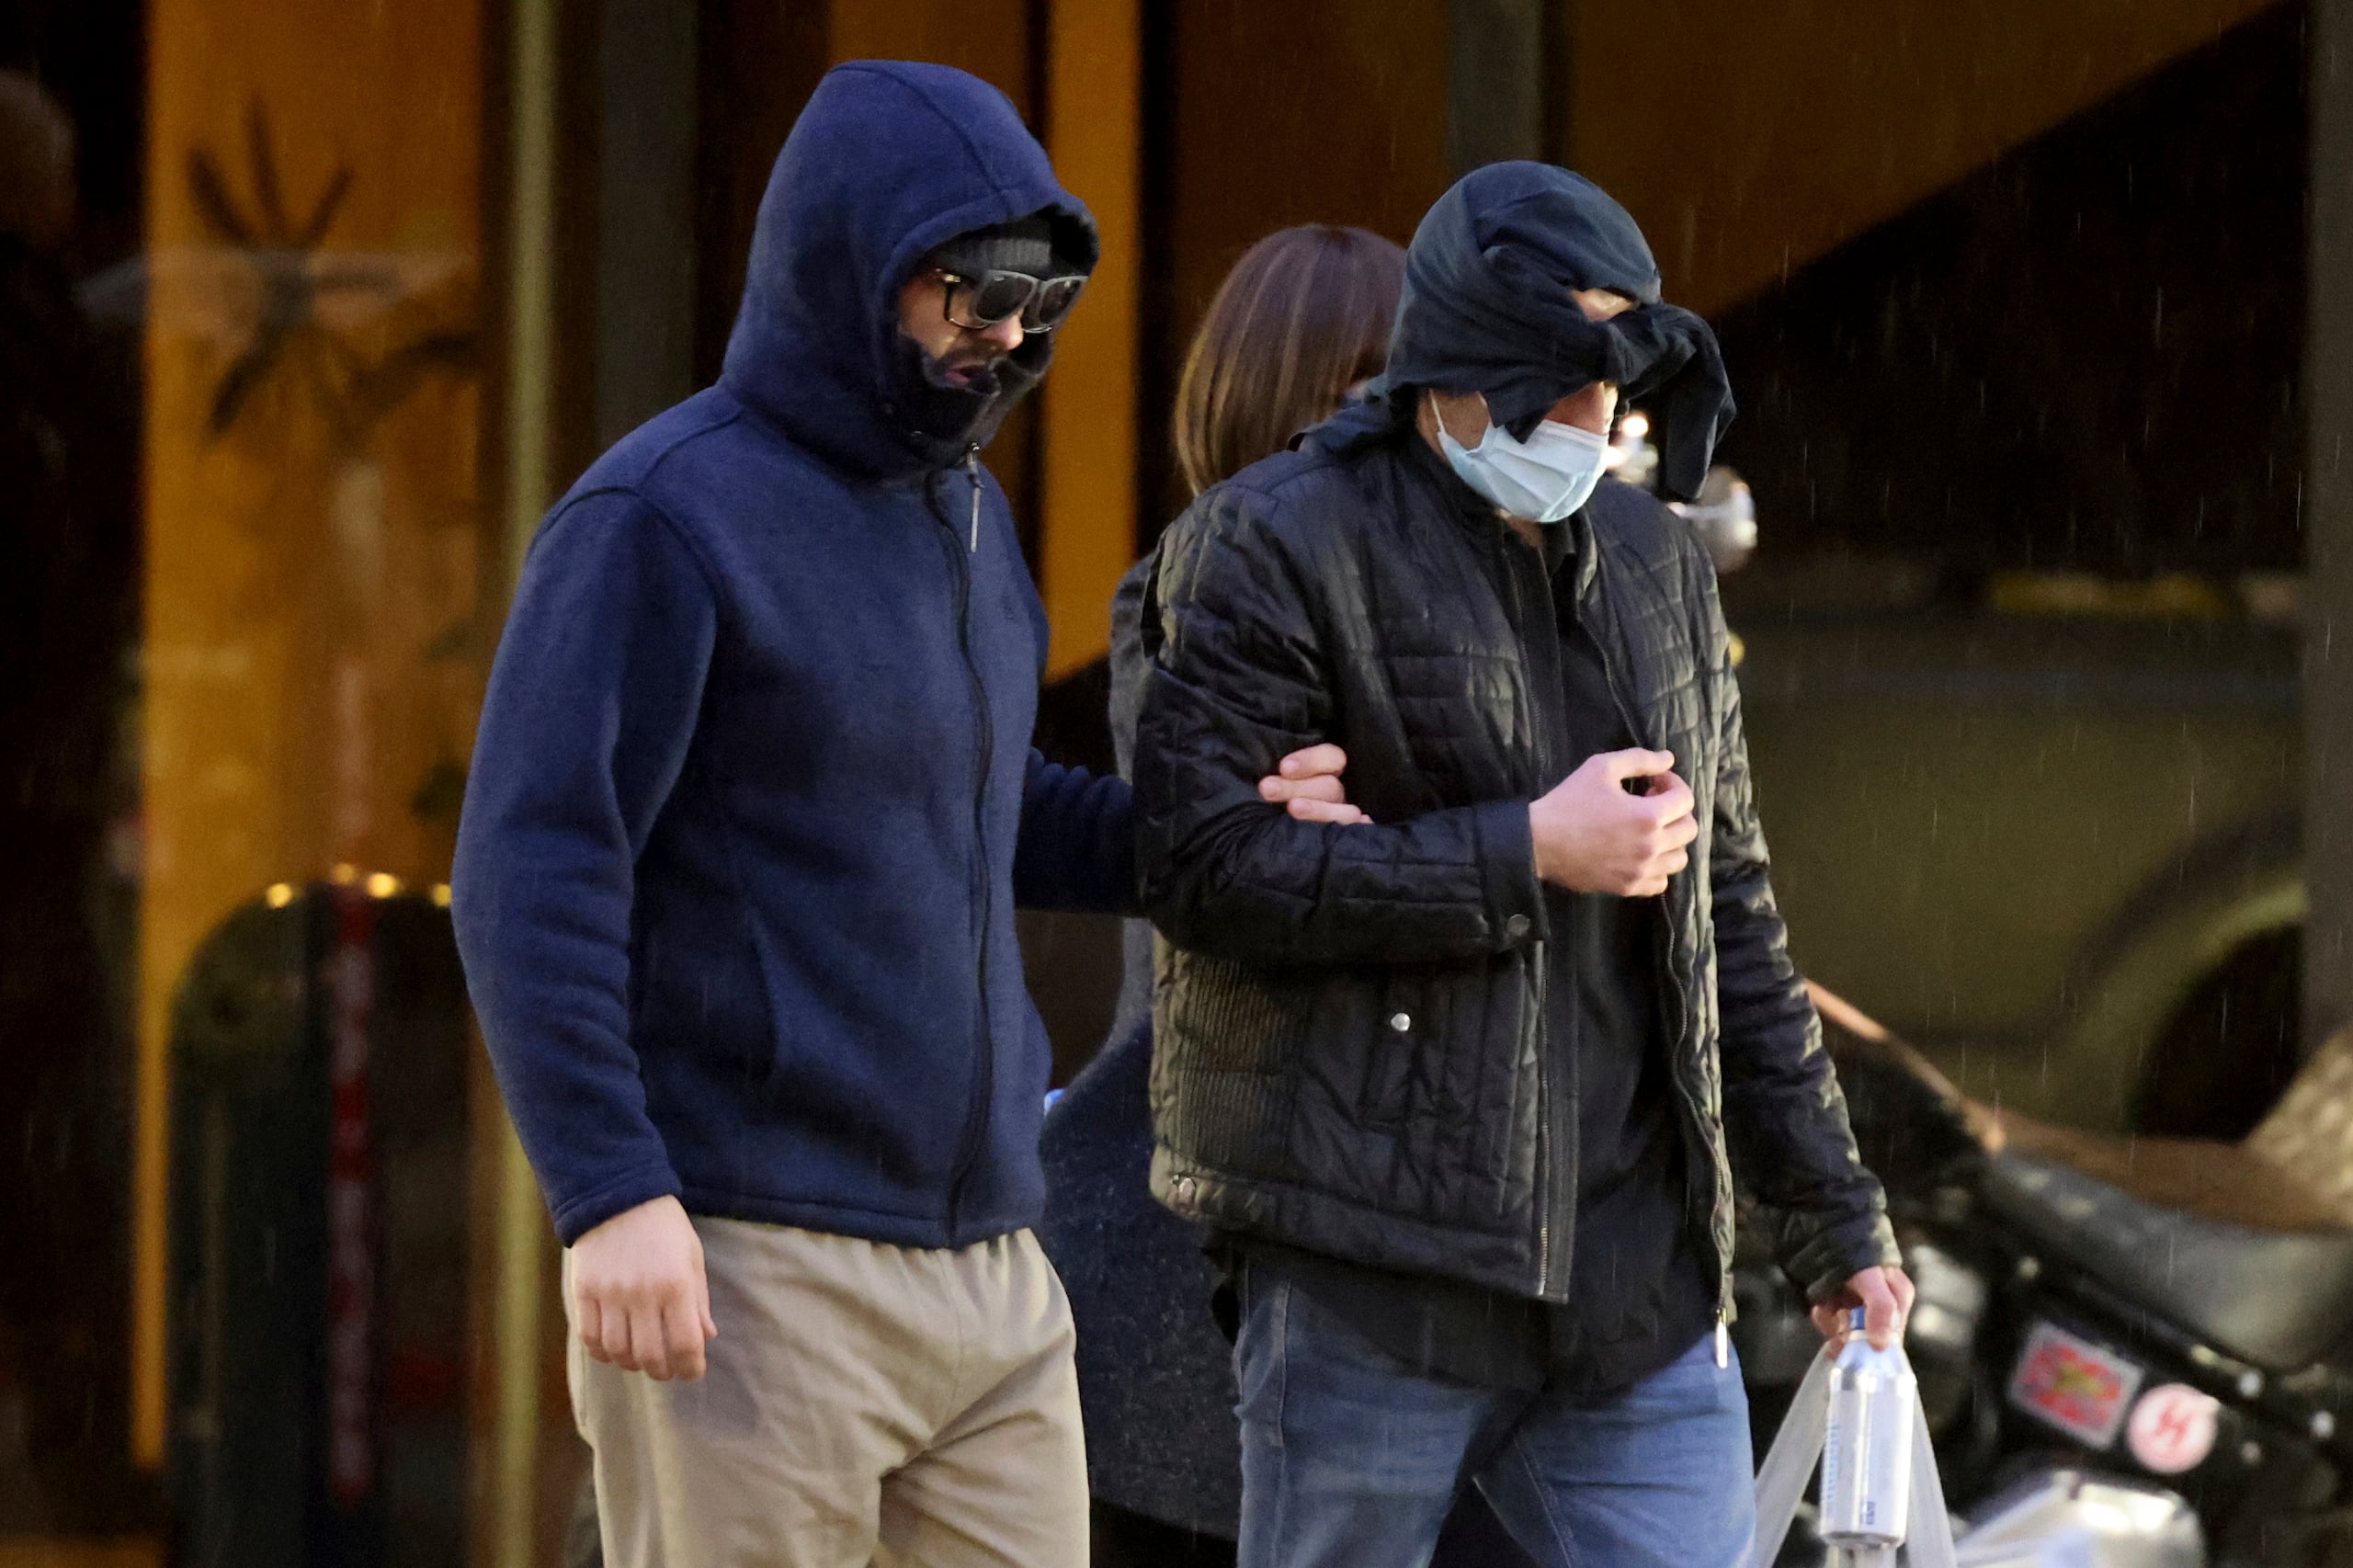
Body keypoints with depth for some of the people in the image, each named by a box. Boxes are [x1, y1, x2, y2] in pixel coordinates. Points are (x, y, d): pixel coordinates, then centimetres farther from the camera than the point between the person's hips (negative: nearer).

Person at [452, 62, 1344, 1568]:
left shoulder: (970, 515, 17)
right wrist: (612, 1193, -23)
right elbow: (532, 874, -14)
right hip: (748, 1273, -8)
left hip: (991, 1264, 8)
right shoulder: (665, 518, -9)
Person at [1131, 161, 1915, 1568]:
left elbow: (1731, 915, 21)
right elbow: (1206, 862, -16)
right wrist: (1528, 857, -16)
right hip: (1375, 1272, -5)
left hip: (1636, 1280, 5)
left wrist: (1835, 1216, 18)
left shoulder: (1658, 568, 16)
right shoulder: (1278, 545, -4)